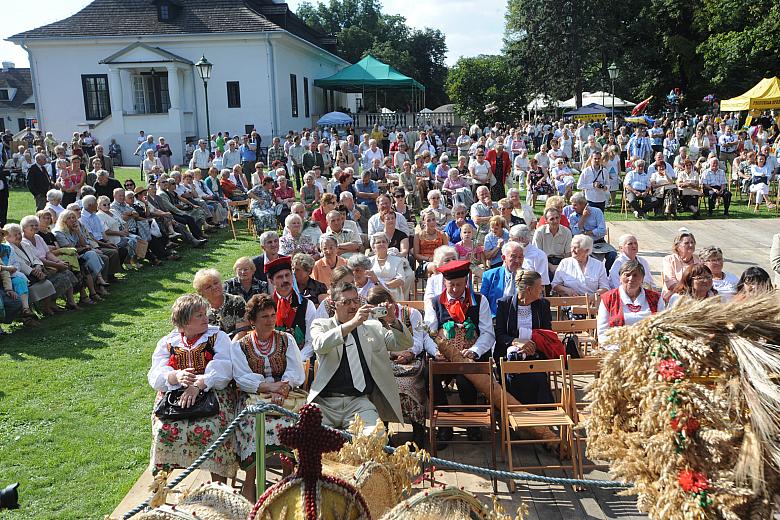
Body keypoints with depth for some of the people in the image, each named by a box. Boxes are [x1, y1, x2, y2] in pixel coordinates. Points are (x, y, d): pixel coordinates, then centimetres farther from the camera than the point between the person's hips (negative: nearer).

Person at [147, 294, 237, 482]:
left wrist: (198, 385, -21)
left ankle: (219, 486, -18)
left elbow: (222, 368, -5)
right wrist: (176, 376, -19)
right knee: (165, 429, -26)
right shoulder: (167, 342, 16)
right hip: (173, 395, 2)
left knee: (210, 429, -29)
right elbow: (155, 375, 3)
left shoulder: (218, 337, 11)